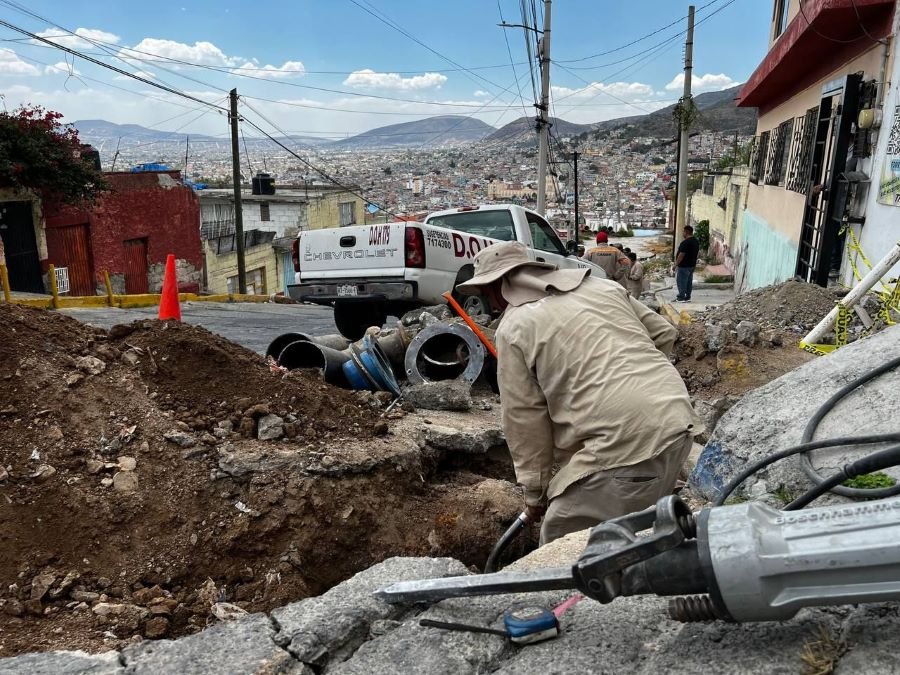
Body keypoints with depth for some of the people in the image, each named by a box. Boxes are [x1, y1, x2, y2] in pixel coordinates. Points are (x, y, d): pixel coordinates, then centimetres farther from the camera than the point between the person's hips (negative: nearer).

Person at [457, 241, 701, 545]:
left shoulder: (514, 328, -1)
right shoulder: (603, 286, 17)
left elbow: (523, 417, -1)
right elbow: (664, 334, 22)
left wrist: (535, 491, 8)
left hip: (624, 442, -8)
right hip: (678, 422, 8)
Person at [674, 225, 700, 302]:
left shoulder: (685, 243, -22)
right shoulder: (696, 241, 7)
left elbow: (681, 255, -23)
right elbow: (696, 252, 15)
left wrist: (676, 264, -15)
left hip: (684, 266, -9)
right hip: (692, 265, 9)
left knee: (681, 281, 0)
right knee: (689, 281, 13)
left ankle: (682, 297, 5)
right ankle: (688, 297, 19)